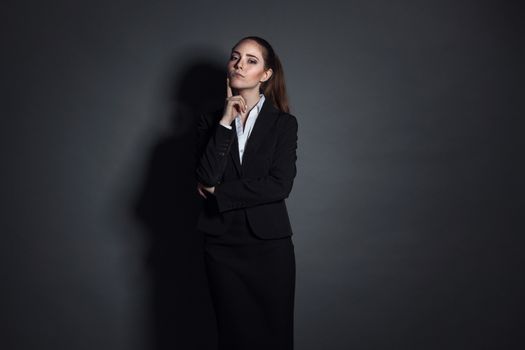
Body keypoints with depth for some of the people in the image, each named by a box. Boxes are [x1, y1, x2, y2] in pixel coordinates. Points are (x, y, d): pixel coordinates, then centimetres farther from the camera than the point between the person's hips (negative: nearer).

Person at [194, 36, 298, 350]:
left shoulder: (284, 123, 0)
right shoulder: (211, 120, 6)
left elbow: (280, 185, -13)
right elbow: (206, 177, -10)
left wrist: (218, 192, -9)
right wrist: (226, 122, -12)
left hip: (270, 244, -1)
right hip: (223, 245, 2)